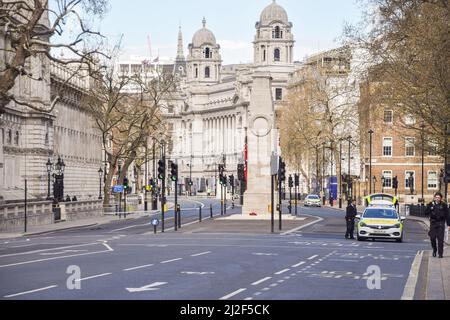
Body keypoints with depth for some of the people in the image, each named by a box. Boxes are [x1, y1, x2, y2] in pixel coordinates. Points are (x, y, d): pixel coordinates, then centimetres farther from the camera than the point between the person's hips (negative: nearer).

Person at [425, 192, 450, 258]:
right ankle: (434, 250, 22)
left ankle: (440, 253, -1)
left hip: (441, 223, -1)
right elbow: (426, 213, 8)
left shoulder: (444, 205, 5)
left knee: (440, 239, -6)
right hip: (433, 223, 1)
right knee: (432, 238, -2)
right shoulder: (431, 205, 7)